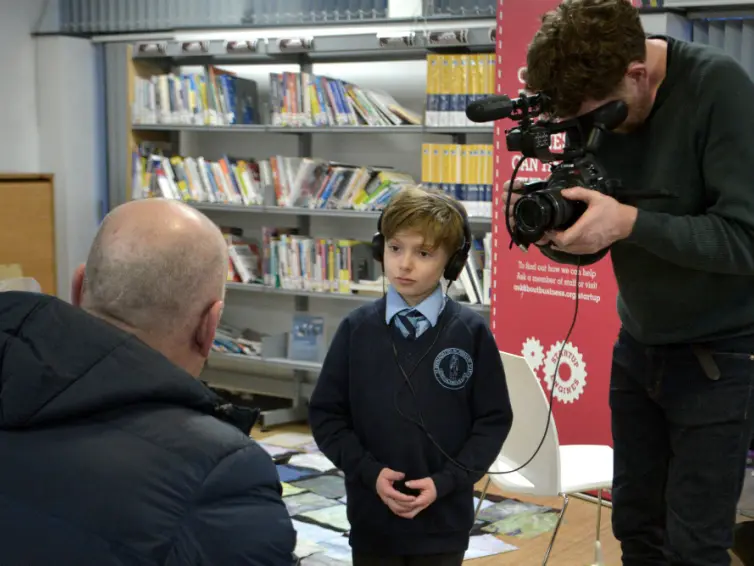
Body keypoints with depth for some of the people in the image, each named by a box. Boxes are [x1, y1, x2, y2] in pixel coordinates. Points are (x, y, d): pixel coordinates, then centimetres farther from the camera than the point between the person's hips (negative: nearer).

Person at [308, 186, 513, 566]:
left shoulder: (472, 332, -6)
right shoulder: (356, 329, -3)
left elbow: (494, 419, -2)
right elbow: (326, 414, 1)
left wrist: (444, 482, -12)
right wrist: (369, 472, -12)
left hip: (444, 519, -1)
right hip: (372, 517, 1)